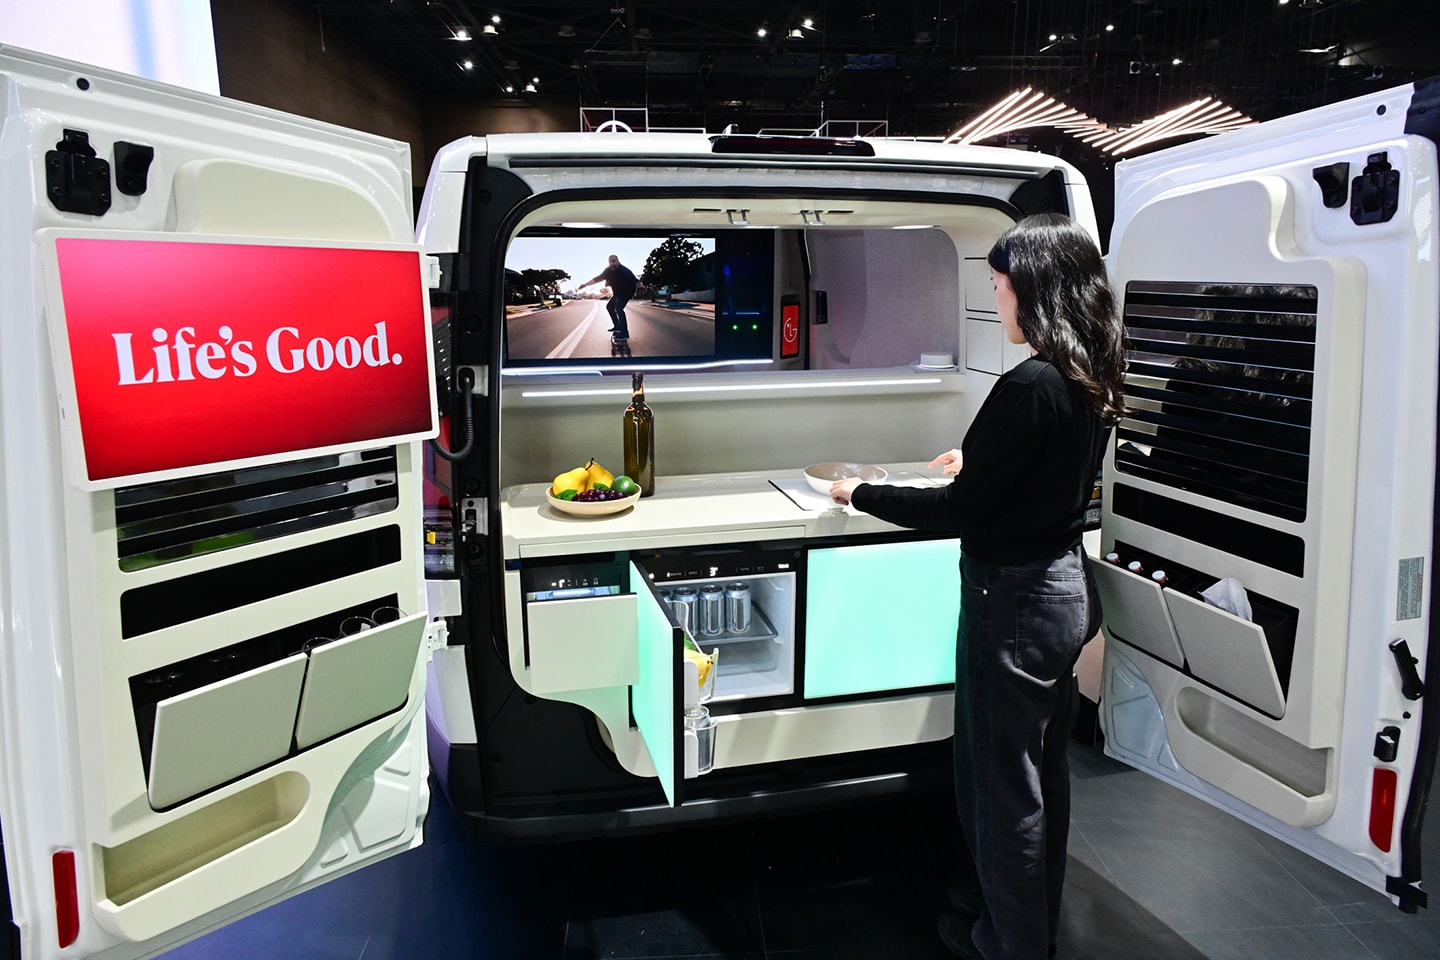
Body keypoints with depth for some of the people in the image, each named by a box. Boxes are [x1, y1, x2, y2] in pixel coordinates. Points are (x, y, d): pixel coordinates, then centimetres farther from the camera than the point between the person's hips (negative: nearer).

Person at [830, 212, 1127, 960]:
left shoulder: (1030, 386, -24)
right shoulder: (1089, 384, 3)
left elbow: (959, 511, -21)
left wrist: (861, 494, -10)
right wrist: (980, 463, 27)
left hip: (1015, 598, -9)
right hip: (1067, 588, 9)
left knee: (1002, 783, 9)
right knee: (1043, 770, 23)